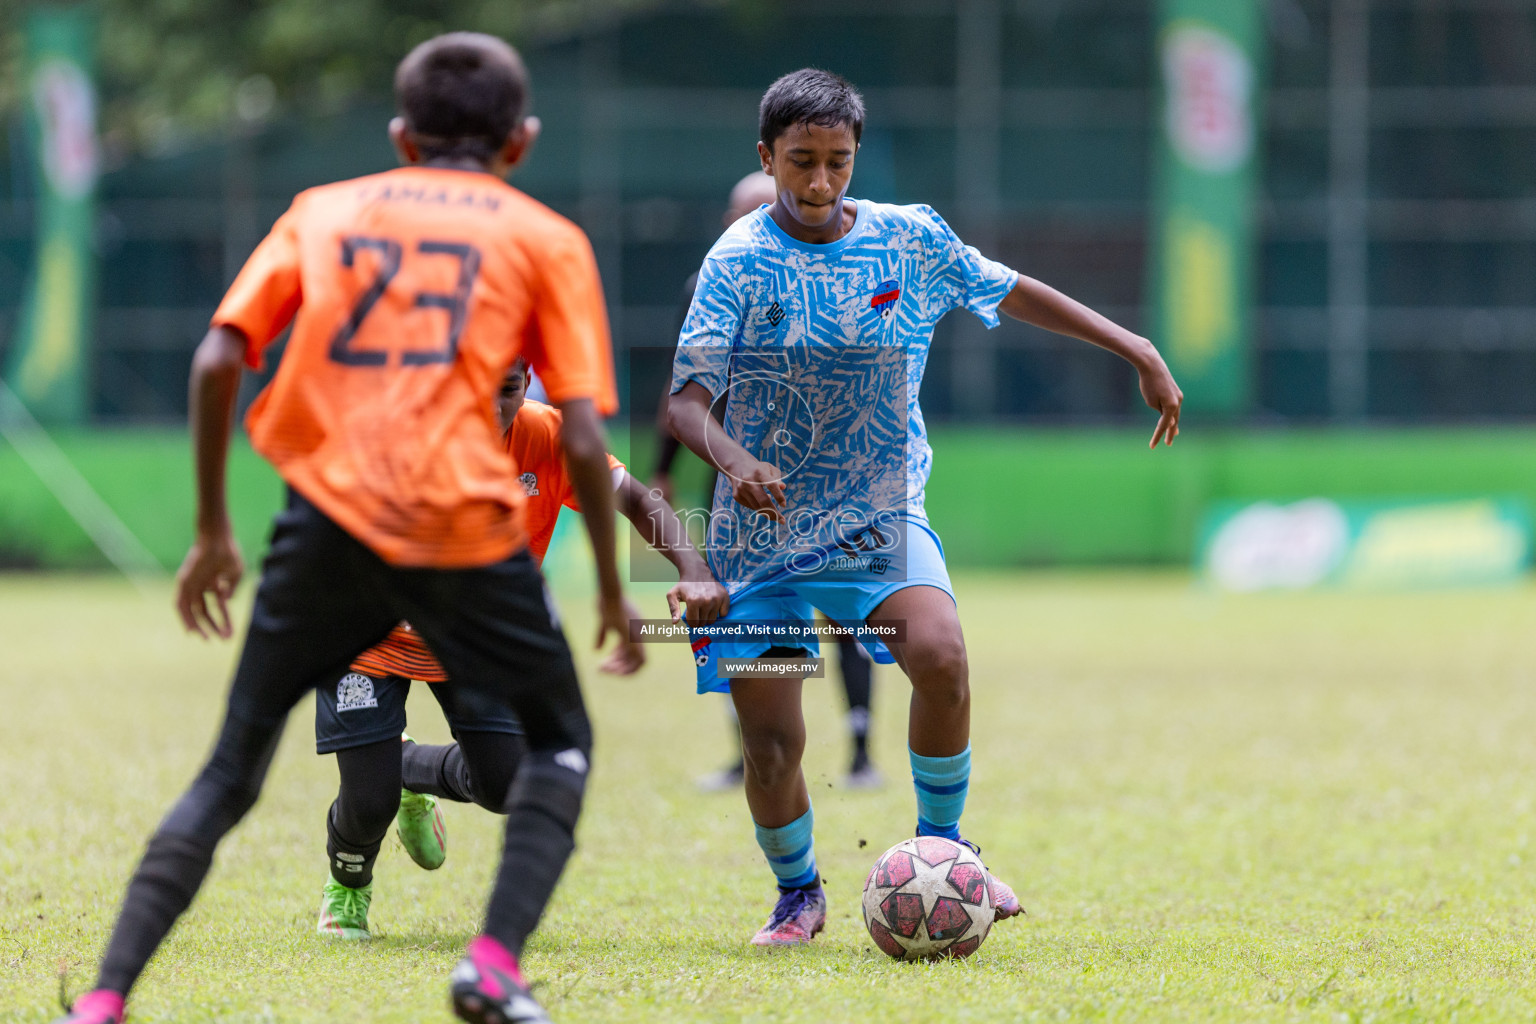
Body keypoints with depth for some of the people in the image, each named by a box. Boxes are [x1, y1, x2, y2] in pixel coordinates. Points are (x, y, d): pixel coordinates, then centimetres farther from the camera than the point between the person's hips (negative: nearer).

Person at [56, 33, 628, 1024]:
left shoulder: (324, 210, 18)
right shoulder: (547, 239, 13)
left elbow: (218, 359, 6)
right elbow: (583, 435, 3)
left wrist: (212, 529, 13)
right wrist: (612, 584, 13)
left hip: (330, 517, 2)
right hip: (470, 527, -2)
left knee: (230, 773, 12)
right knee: (560, 743, 20)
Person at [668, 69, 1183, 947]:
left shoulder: (910, 239, 0)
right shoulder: (741, 260, -10)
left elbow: (1009, 291, 15)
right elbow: (688, 397, -15)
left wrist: (1136, 350, 11)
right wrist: (735, 461, -36)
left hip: (882, 519, 2)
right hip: (764, 533, -1)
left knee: (939, 652, -27)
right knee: (771, 746, -6)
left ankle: (942, 842, -4)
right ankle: (798, 895, 24)